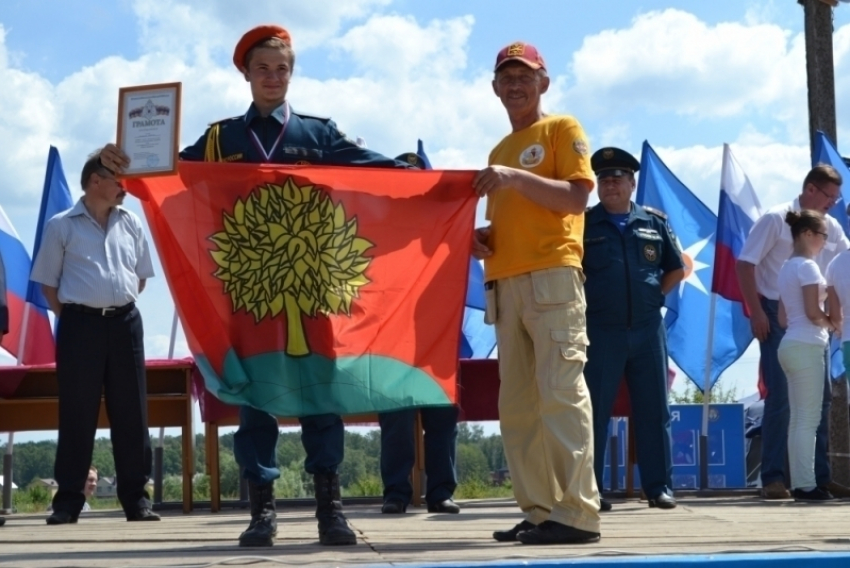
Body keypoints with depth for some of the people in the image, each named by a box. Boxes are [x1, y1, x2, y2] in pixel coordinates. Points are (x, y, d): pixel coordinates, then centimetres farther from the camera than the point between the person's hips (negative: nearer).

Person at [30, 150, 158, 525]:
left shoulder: (131, 224, 11)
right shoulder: (61, 226, 1)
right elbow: (48, 282, 4)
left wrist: (121, 308, 8)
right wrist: (69, 318, -2)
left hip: (125, 324, 3)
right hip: (80, 324, -3)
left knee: (131, 411, 3)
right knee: (77, 414, -1)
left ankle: (136, 497, 9)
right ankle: (68, 500, 5)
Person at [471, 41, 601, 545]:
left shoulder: (562, 129, 5)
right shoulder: (499, 151, 25)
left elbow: (577, 197, -8)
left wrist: (517, 179, -17)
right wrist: (482, 237, 8)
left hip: (552, 275, -8)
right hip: (506, 283, 8)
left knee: (561, 391, -13)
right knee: (516, 403, 4)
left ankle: (577, 513, -14)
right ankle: (540, 510, 7)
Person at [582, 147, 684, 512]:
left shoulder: (654, 222, 9)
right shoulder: (584, 223, 2)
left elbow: (677, 269, 15)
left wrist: (656, 294, 6)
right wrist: (587, 303, -2)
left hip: (648, 328, 2)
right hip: (601, 331, -2)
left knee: (654, 409, 5)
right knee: (595, 411, 0)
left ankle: (659, 486, 11)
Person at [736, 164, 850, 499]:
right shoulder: (776, 220, -8)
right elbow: (744, 264, -9)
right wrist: (756, 312, -14)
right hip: (778, 315, -6)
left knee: (820, 395, 7)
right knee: (780, 396, -6)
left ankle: (820, 475, 15)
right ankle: (773, 477, 0)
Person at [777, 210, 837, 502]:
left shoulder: (787, 267, 15)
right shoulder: (807, 266, -11)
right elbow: (813, 312, -18)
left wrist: (824, 323, 11)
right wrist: (832, 323, 1)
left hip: (790, 345, 9)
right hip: (806, 346, -9)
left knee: (798, 418, 9)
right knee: (808, 418, -7)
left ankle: (799, 483, 10)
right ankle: (806, 484, -7)